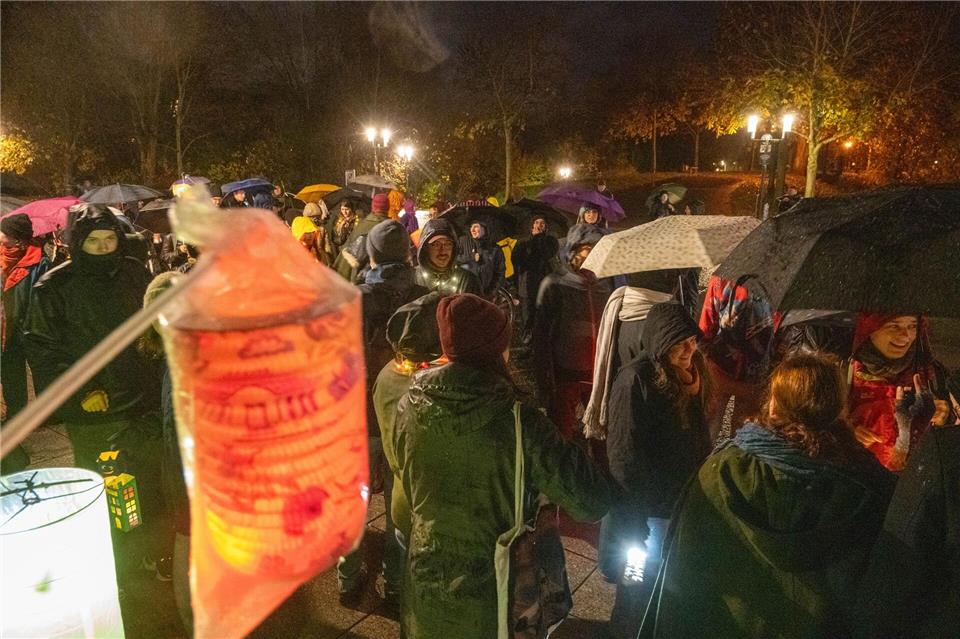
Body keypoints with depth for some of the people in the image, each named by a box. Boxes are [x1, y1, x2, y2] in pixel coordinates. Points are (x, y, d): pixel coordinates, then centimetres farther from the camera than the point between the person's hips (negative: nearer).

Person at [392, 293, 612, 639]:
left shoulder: (410, 407, -14)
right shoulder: (518, 422, -27)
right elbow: (592, 503, -22)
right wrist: (569, 449, -6)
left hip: (428, 581, 3)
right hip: (496, 591, -3)